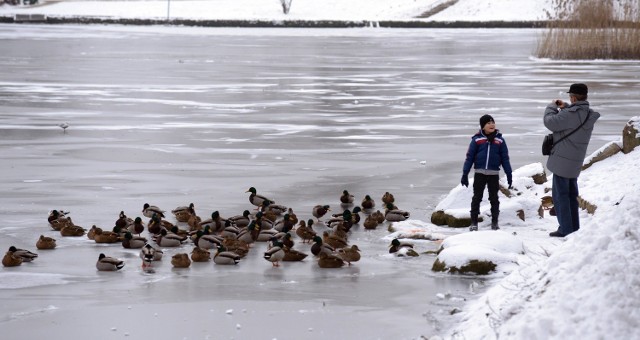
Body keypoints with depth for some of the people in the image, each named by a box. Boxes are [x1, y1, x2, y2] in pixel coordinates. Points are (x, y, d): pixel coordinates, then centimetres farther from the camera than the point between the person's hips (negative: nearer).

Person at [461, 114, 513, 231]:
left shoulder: (499, 140, 3)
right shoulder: (477, 139, -1)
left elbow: (505, 158, 6)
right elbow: (470, 157, 0)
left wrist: (509, 174, 3)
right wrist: (465, 174, -4)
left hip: (494, 174, 1)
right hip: (479, 173, -1)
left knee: (494, 198, 8)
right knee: (477, 198, 5)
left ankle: (495, 222, 16)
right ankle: (474, 222, 11)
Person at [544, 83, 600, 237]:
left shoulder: (570, 114, -23)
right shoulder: (589, 115, 4)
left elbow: (550, 122, -20)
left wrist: (552, 107, -3)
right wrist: (565, 107, 12)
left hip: (562, 161, -8)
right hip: (575, 162, 8)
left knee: (560, 195, -2)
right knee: (571, 195, 16)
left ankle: (565, 229, -3)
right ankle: (574, 228, 20)